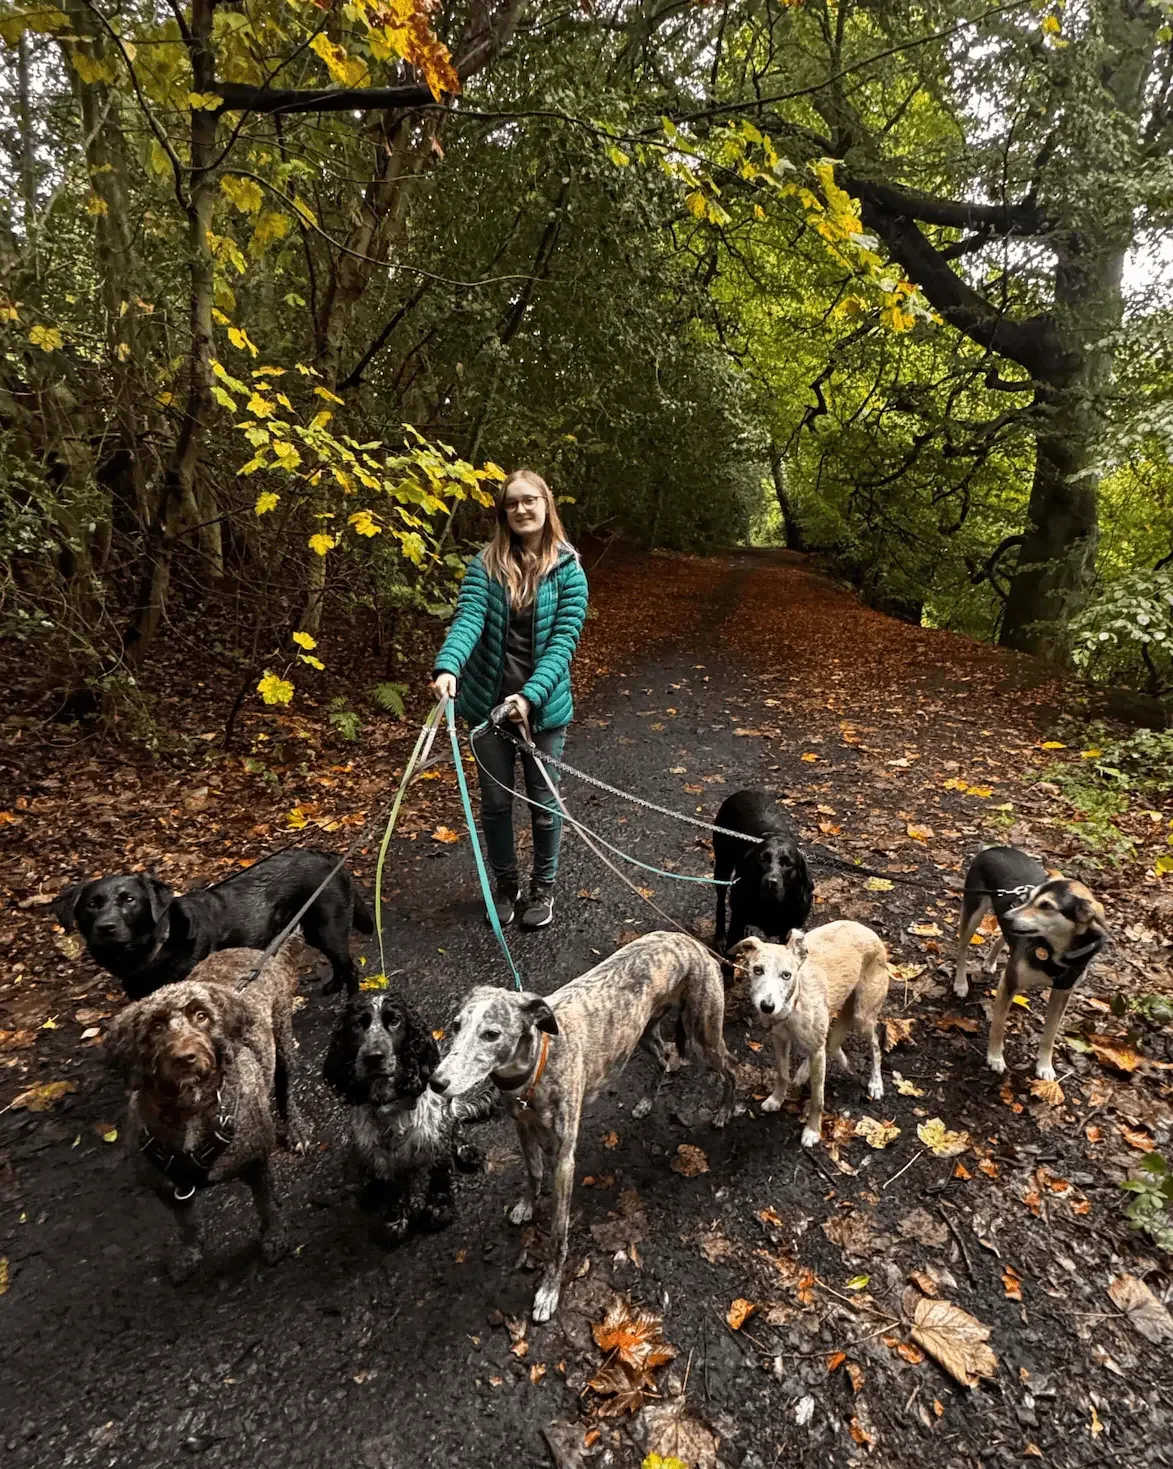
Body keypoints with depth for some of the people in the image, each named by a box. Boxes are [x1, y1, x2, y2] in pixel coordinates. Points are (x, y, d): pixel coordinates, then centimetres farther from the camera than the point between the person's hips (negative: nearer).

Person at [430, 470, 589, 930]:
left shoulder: (568, 570, -6)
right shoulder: (485, 563, -3)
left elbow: (563, 640, -13)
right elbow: (468, 619, -17)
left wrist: (530, 695, -27)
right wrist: (447, 667, -36)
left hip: (543, 705, -1)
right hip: (488, 701, 1)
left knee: (543, 801, 12)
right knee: (495, 800, 13)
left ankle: (543, 886, 34)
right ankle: (504, 883, 35)